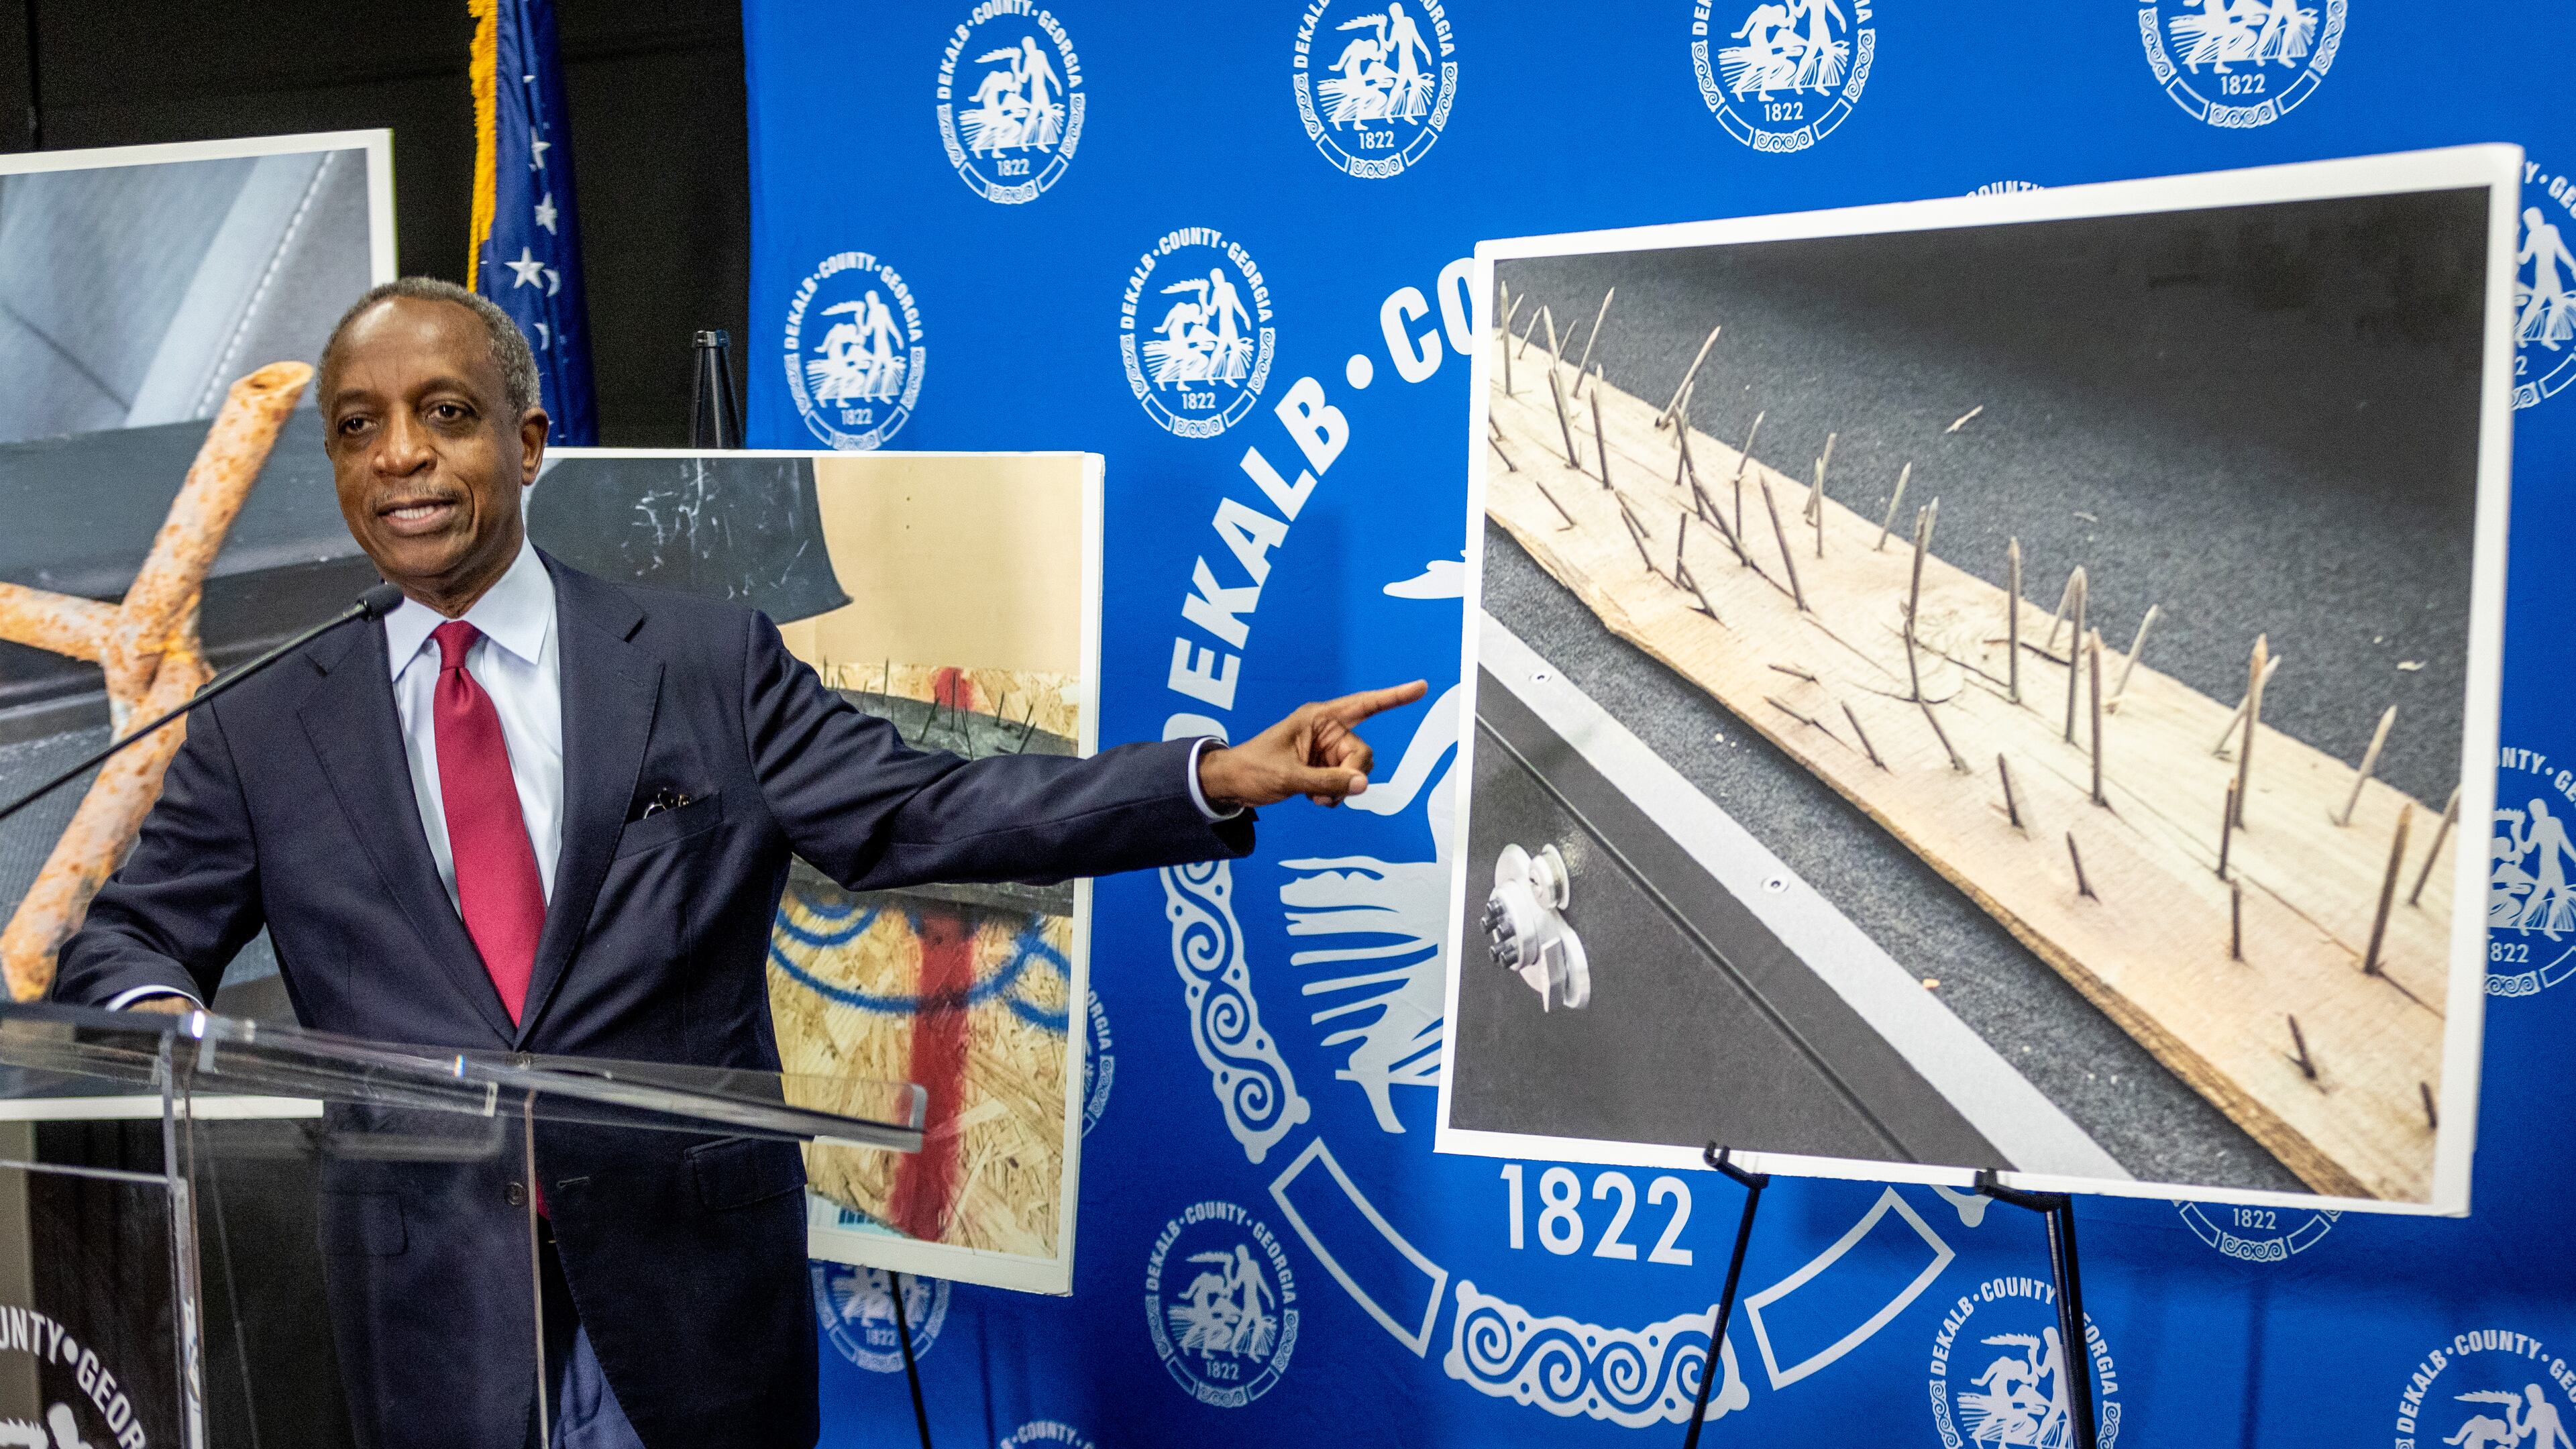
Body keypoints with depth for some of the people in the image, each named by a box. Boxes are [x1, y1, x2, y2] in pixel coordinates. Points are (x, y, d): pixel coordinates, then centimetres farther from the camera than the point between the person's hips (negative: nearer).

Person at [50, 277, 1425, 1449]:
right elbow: (122, 938, 11)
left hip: (691, 1294, -1)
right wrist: (150, 1006, -16)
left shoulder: (712, 661, -1)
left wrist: (1215, 778, -17)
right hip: (422, 1324, 1)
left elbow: (908, 814, -7)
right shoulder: (261, 735, 5)